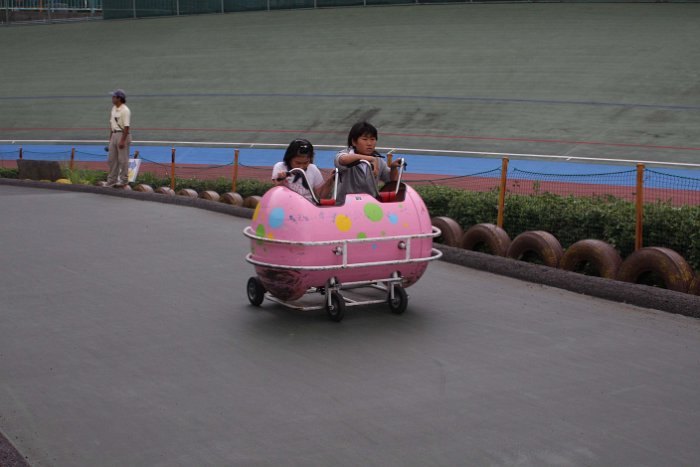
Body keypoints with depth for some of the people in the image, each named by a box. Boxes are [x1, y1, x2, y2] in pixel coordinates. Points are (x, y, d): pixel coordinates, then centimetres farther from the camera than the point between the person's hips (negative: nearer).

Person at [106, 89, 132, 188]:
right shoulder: (114, 108, 12)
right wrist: (110, 138, 18)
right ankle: (112, 180, 17)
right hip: (114, 134, 9)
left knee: (123, 159, -3)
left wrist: (122, 140, -23)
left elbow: (126, 127, -19)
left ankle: (123, 180, 5)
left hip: (123, 135, -9)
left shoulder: (125, 110, -16)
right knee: (112, 158, 11)